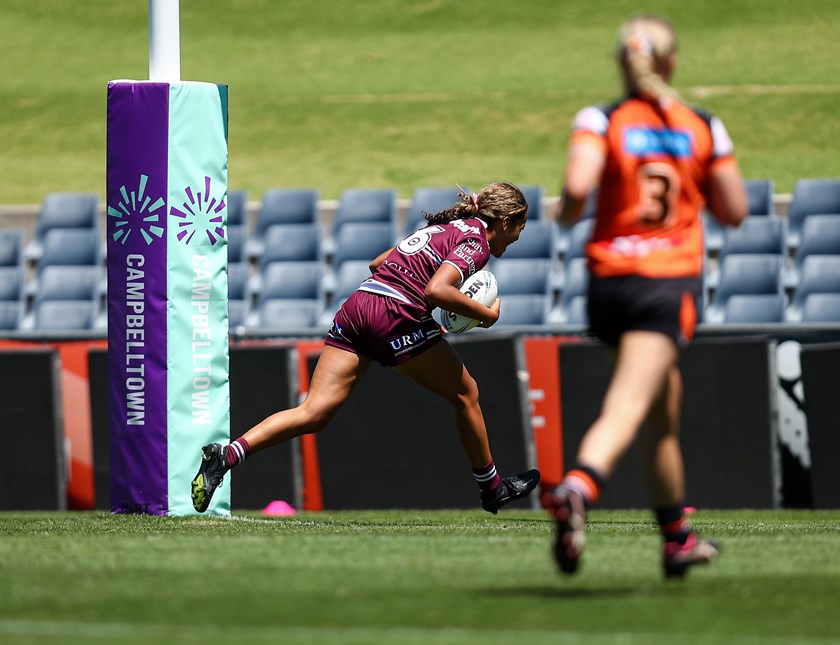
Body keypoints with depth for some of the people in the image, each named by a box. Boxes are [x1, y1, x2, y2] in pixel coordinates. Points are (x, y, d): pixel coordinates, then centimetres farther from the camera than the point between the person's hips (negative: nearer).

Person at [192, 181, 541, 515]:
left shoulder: (441, 227, 26)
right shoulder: (476, 242, -1)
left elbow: (378, 263, 31)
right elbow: (436, 290, -19)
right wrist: (486, 314, -8)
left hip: (356, 306, 7)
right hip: (397, 319, -7)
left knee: (313, 413, -2)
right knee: (465, 394, 15)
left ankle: (226, 454, -20)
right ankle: (492, 488, 27)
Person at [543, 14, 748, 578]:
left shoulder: (600, 121, -1)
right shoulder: (704, 128, 4)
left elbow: (578, 184, -19)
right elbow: (734, 211, 9)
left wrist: (568, 213, 2)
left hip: (610, 276, 3)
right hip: (672, 280, -3)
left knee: (665, 401, 21)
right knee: (627, 409, -14)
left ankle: (678, 537, 29)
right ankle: (578, 489, -42)